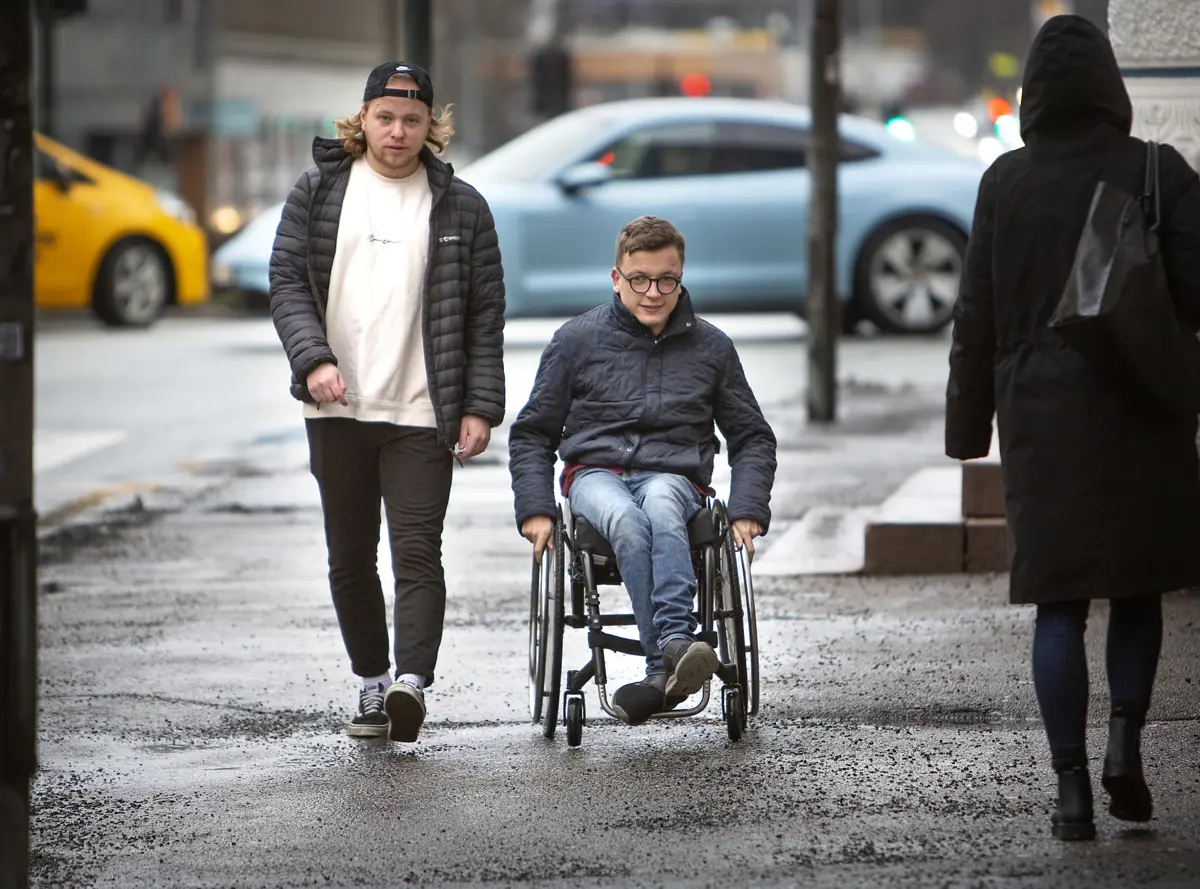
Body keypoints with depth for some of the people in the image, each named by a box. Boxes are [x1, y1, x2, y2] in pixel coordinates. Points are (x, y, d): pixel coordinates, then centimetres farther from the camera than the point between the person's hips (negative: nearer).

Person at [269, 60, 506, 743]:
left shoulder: (461, 207, 5)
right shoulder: (319, 193, 8)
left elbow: (484, 315, 5)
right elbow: (288, 283, 3)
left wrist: (480, 407, -2)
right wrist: (313, 359, -14)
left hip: (422, 414, -2)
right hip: (338, 410, 2)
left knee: (418, 551, -13)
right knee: (350, 557, 8)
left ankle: (412, 681, -24)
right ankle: (373, 683, 19)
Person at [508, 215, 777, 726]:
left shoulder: (711, 348, 13)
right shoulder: (577, 340, 9)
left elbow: (753, 438, 19)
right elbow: (532, 434, 15)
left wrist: (747, 511, 2)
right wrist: (535, 509, 0)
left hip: (674, 476, 0)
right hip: (596, 473, 0)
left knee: (660, 506, -39)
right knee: (626, 522, -38)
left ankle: (673, 643, -56)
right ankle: (674, 663, -50)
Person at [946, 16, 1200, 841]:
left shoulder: (1005, 183, -1)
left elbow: (976, 316, 2)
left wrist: (969, 424, 9)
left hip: (1041, 417, 1)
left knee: (1060, 603, 4)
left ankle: (1073, 789, 0)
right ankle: (1125, 740, -5)